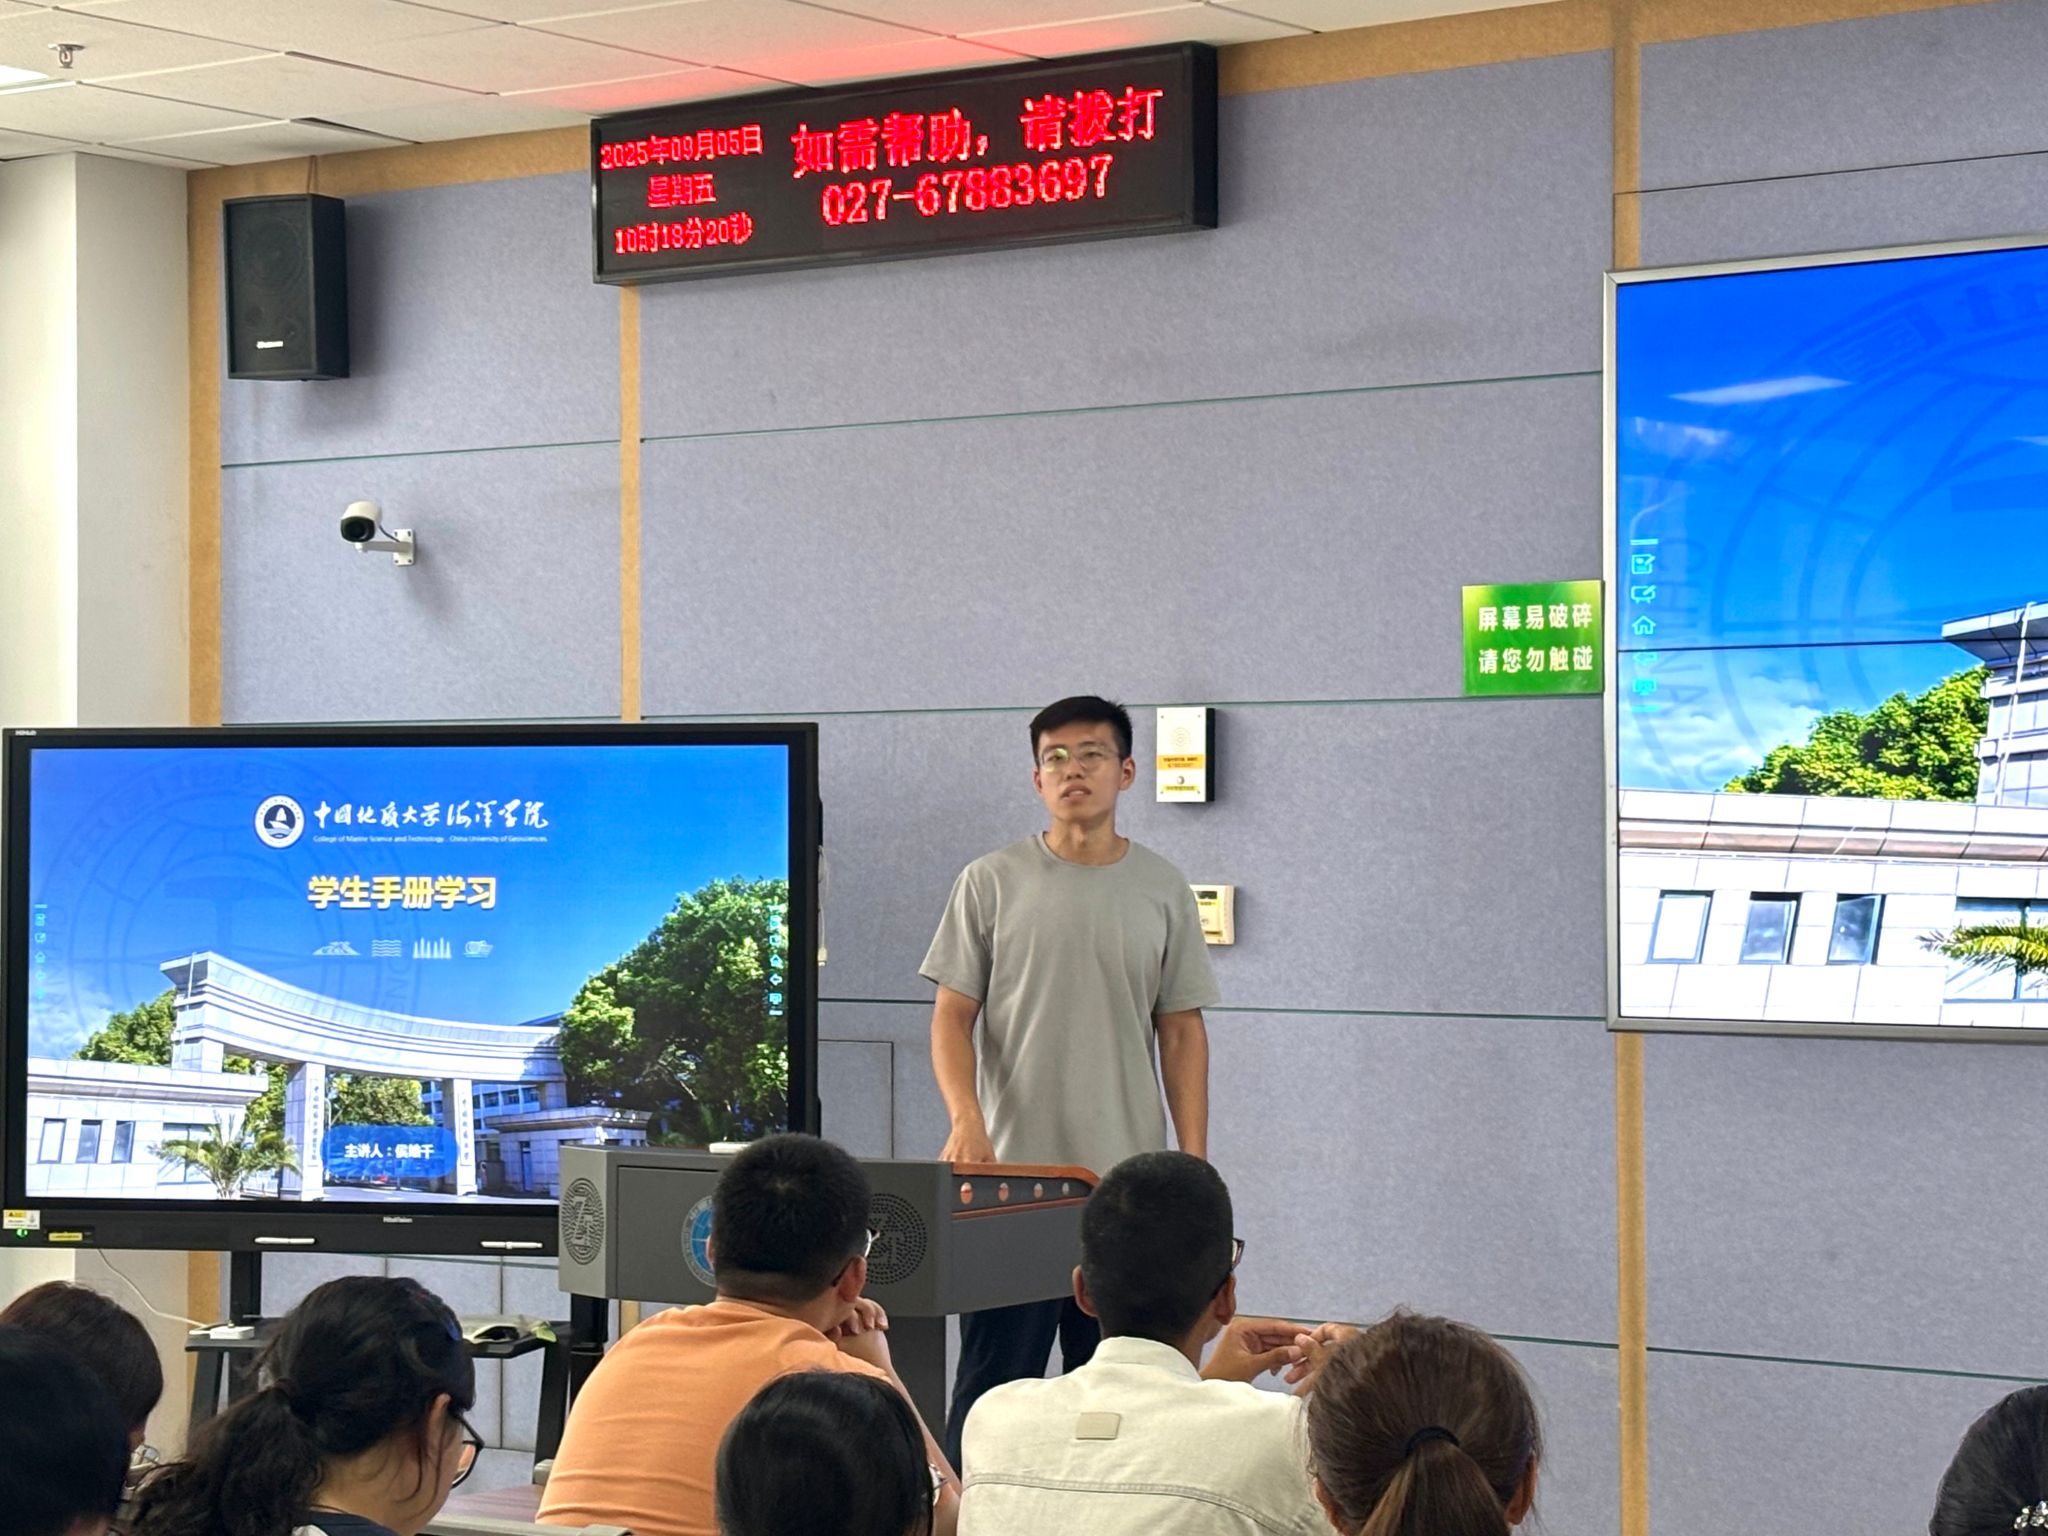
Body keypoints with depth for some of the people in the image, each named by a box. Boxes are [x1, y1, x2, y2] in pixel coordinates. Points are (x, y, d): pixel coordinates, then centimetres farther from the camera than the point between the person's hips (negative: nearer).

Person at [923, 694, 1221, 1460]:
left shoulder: (1161, 890, 7)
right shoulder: (991, 882, 3)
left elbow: (1182, 1031, 9)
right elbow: (952, 1016, 1)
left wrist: (1194, 1163, 2)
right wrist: (967, 1118, -17)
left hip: (1127, 1176, 2)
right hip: (1015, 1168, -2)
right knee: (995, 1375, -2)